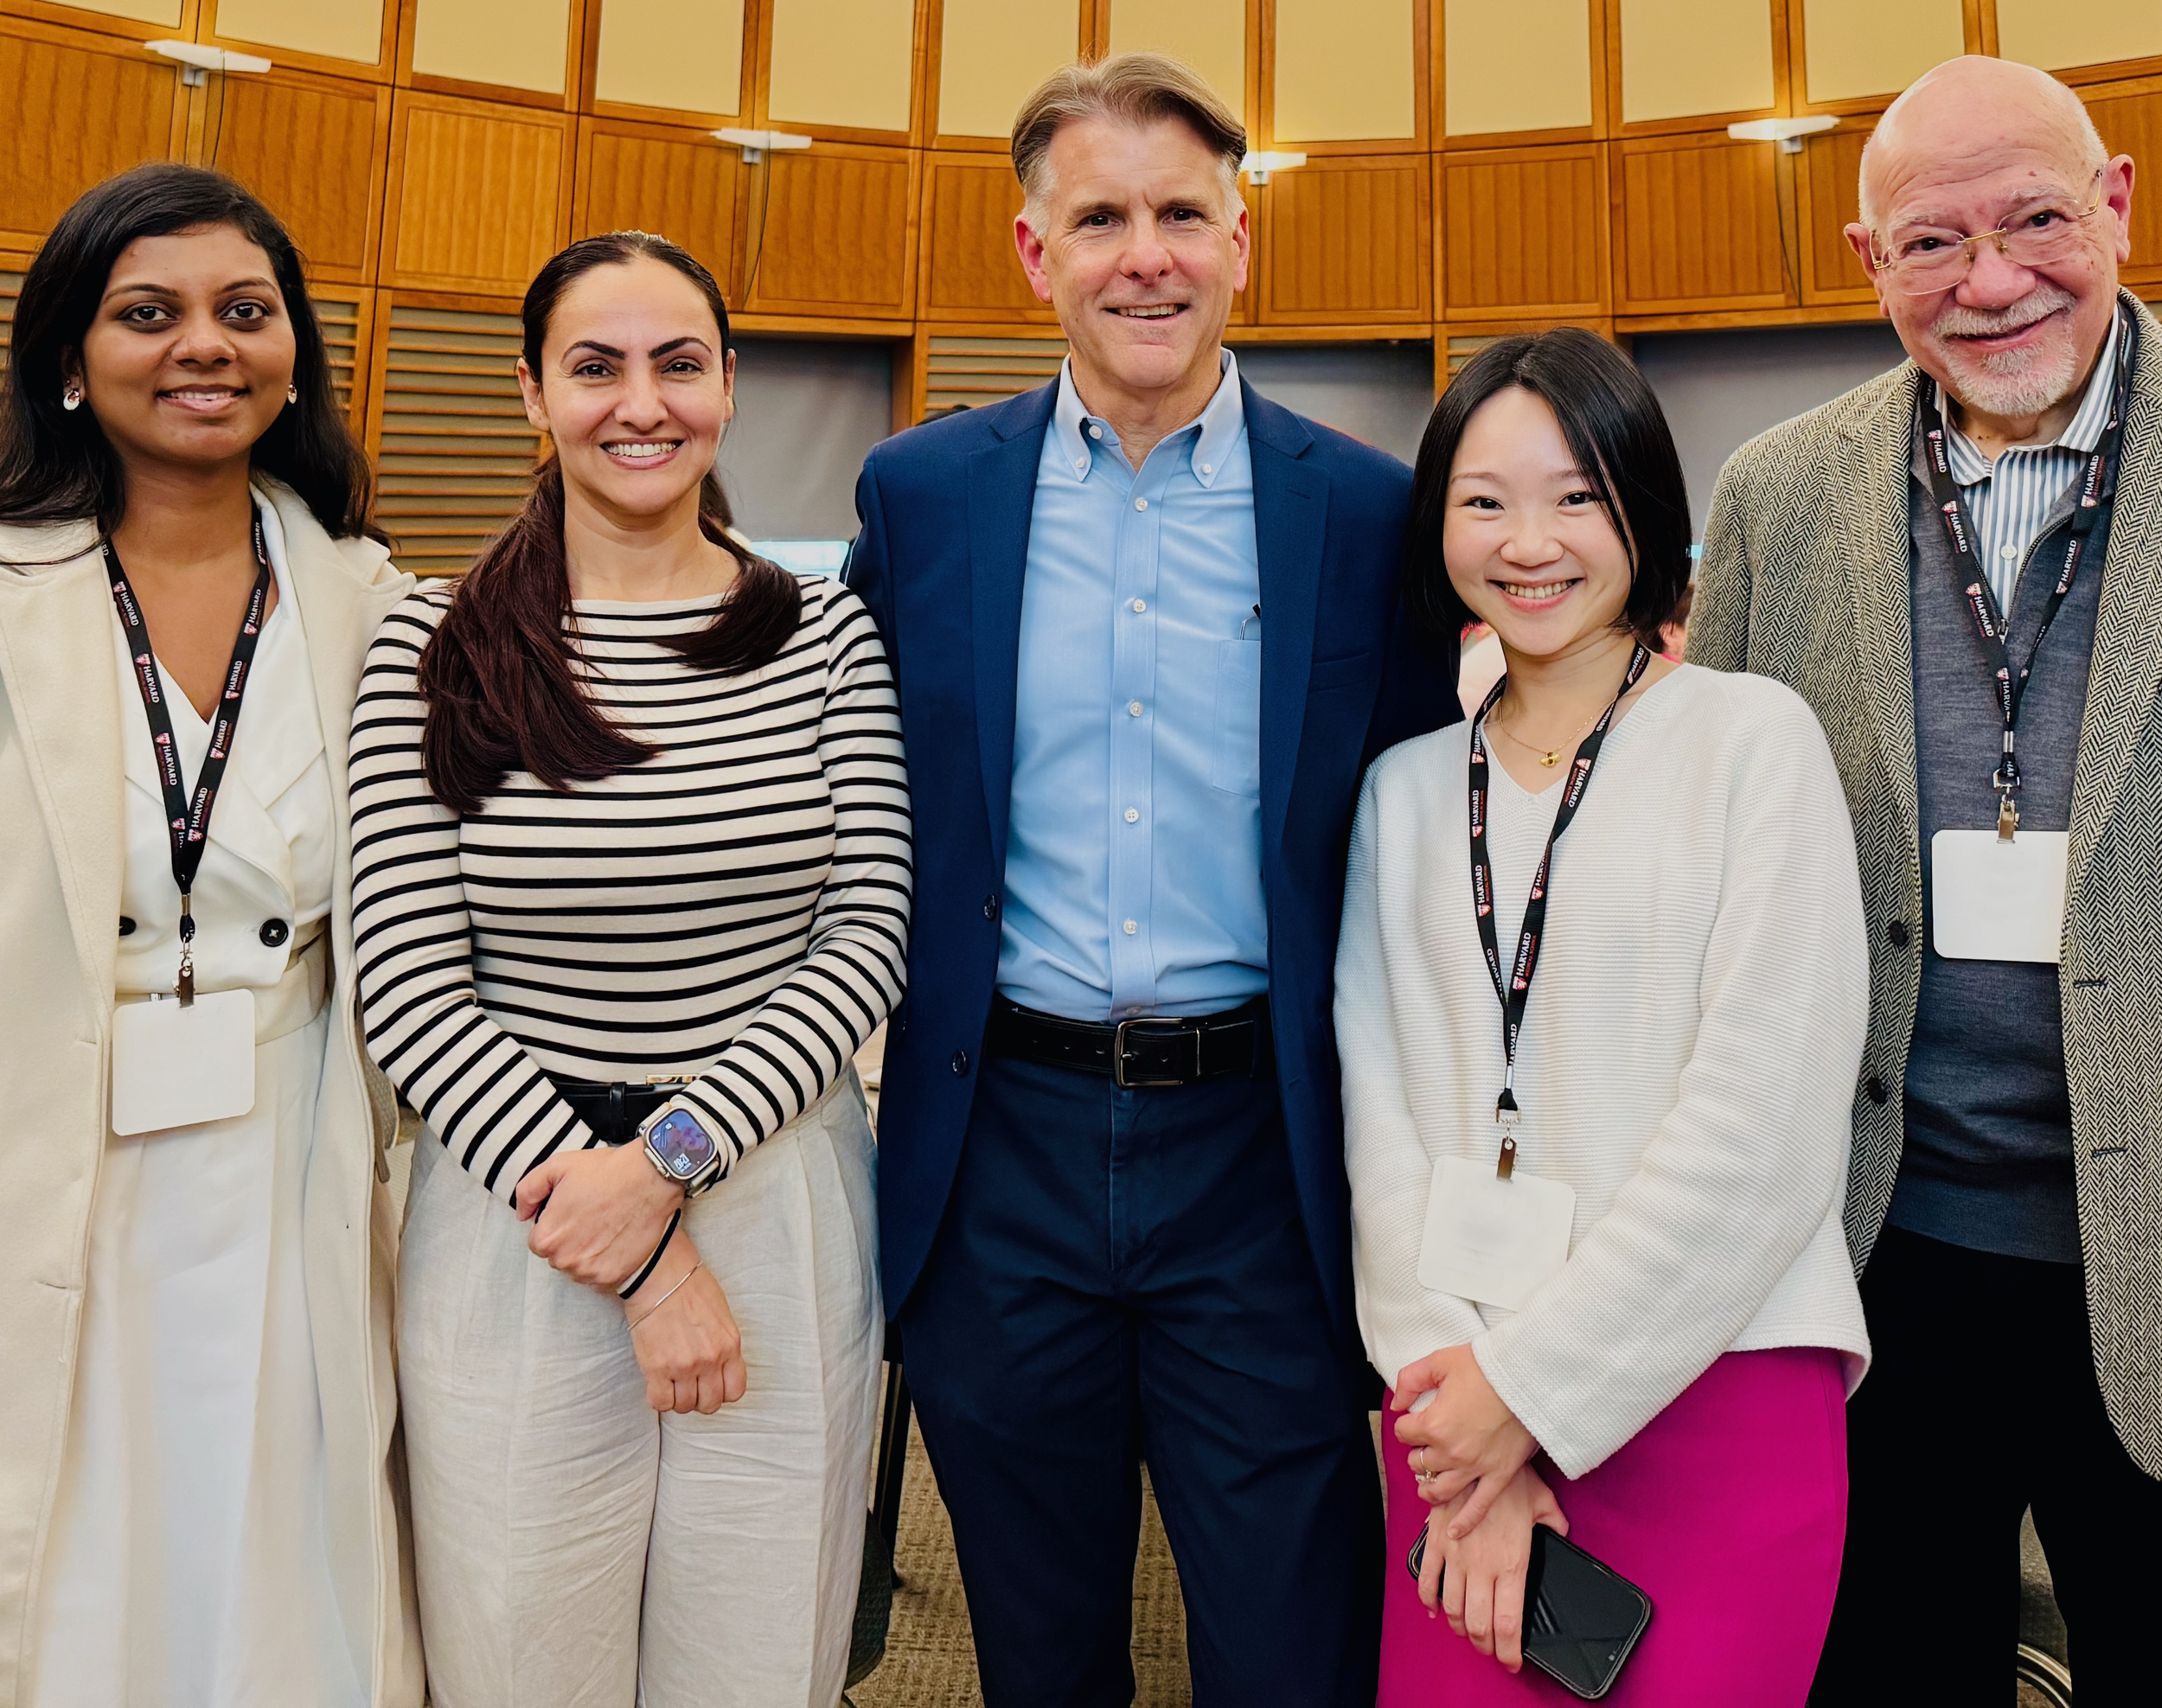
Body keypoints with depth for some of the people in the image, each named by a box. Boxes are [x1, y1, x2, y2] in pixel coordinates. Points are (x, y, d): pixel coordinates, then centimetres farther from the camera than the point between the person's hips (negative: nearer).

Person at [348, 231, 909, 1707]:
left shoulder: (827, 634, 2)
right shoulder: (434, 647, -1)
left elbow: (868, 937, -2)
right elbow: (408, 983, -7)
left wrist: (673, 1156, -14)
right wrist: (632, 1259, -11)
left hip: (782, 1208, 1)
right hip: (512, 1215, 0)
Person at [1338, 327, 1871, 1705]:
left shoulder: (1755, 738, -4)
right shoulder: (1409, 786, 8)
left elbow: (1763, 1118, -10)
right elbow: (1386, 1107, 2)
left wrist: (1536, 1383, -9)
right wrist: (1450, 1384, -8)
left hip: (1712, 1389, -3)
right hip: (1466, 1401, 3)